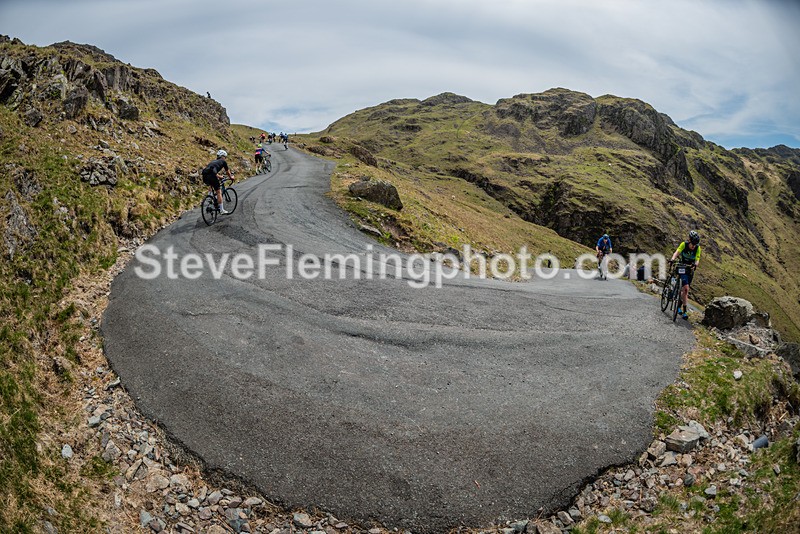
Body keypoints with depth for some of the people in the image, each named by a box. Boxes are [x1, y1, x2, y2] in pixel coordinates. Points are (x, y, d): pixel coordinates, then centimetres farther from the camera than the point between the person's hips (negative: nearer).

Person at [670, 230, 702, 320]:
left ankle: (679, 306, 28)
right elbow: (677, 252, -31)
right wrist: (673, 259, -52)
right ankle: (684, 311, -14)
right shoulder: (684, 244, -17)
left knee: (684, 289, 8)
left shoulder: (698, 248, -12)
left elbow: (697, 260, -19)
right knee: (686, 288, -17)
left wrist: (695, 264, -42)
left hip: (690, 269, 3)